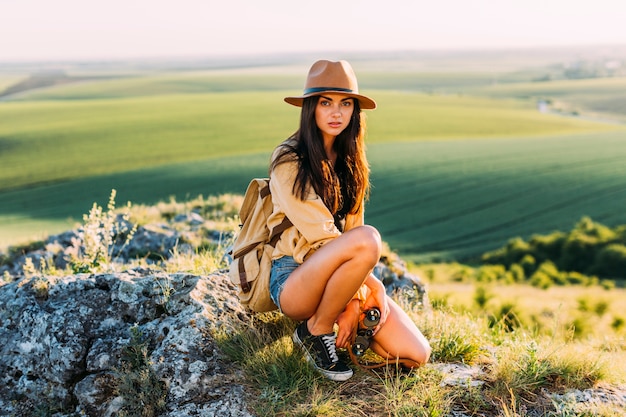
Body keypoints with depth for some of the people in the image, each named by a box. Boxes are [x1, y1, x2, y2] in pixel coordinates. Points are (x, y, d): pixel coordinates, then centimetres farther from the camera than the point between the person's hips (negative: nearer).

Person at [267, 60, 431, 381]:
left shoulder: (349, 160, 10)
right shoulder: (289, 161, -11)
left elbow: (349, 227, 5)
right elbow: (321, 235, -16)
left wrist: (354, 299, -9)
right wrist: (371, 287, -17)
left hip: (332, 270, 6)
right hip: (293, 277, -5)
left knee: (416, 355, -12)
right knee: (367, 239, -37)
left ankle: (339, 319, 10)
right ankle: (315, 332, -13)